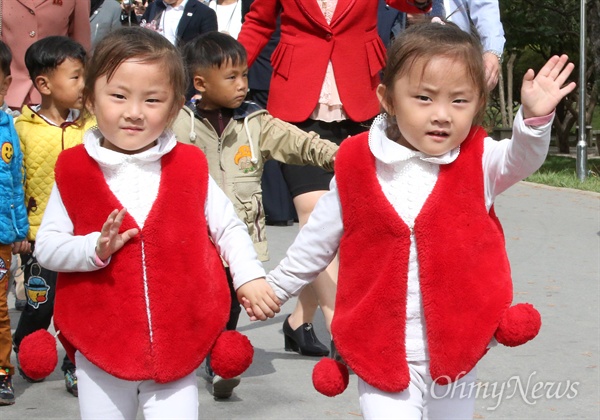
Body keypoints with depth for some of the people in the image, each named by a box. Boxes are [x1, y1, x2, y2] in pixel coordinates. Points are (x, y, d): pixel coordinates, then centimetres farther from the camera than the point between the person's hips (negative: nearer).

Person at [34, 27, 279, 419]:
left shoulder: (189, 167, -1)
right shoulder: (74, 170, -3)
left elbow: (228, 228, 7)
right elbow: (47, 247, -3)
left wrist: (251, 276, -7)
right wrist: (95, 249, -19)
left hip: (177, 349, 0)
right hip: (100, 351, 0)